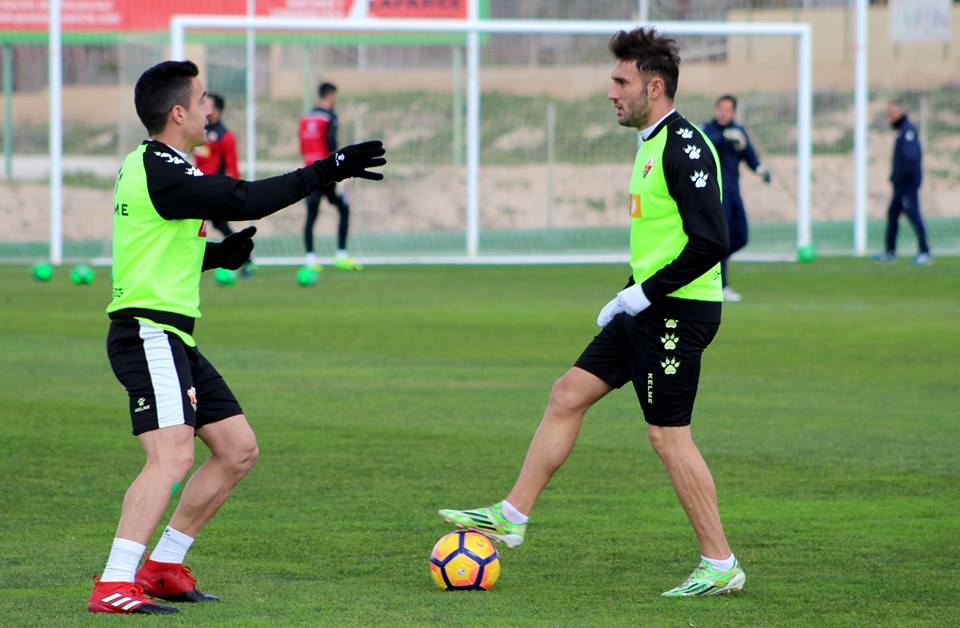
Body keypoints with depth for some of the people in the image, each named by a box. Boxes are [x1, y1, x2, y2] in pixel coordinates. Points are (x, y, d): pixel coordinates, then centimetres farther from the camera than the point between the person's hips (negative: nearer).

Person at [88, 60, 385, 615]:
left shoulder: (149, 166, 18)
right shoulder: (160, 170, -15)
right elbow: (243, 200, -22)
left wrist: (219, 254, 8)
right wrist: (328, 171, -18)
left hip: (174, 339, 11)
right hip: (149, 333, -11)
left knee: (238, 450, 12)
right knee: (173, 456, -22)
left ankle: (163, 567, 17)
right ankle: (114, 587, -26)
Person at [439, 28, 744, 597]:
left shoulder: (684, 147, -17)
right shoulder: (654, 143, 15)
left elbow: (711, 241, -24)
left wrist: (643, 294, -18)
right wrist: (629, 297, 16)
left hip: (678, 313, -10)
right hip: (648, 310, 10)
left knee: (669, 436, -6)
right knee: (568, 396, 10)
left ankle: (721, 566, 1)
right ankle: (511, 517, 15)